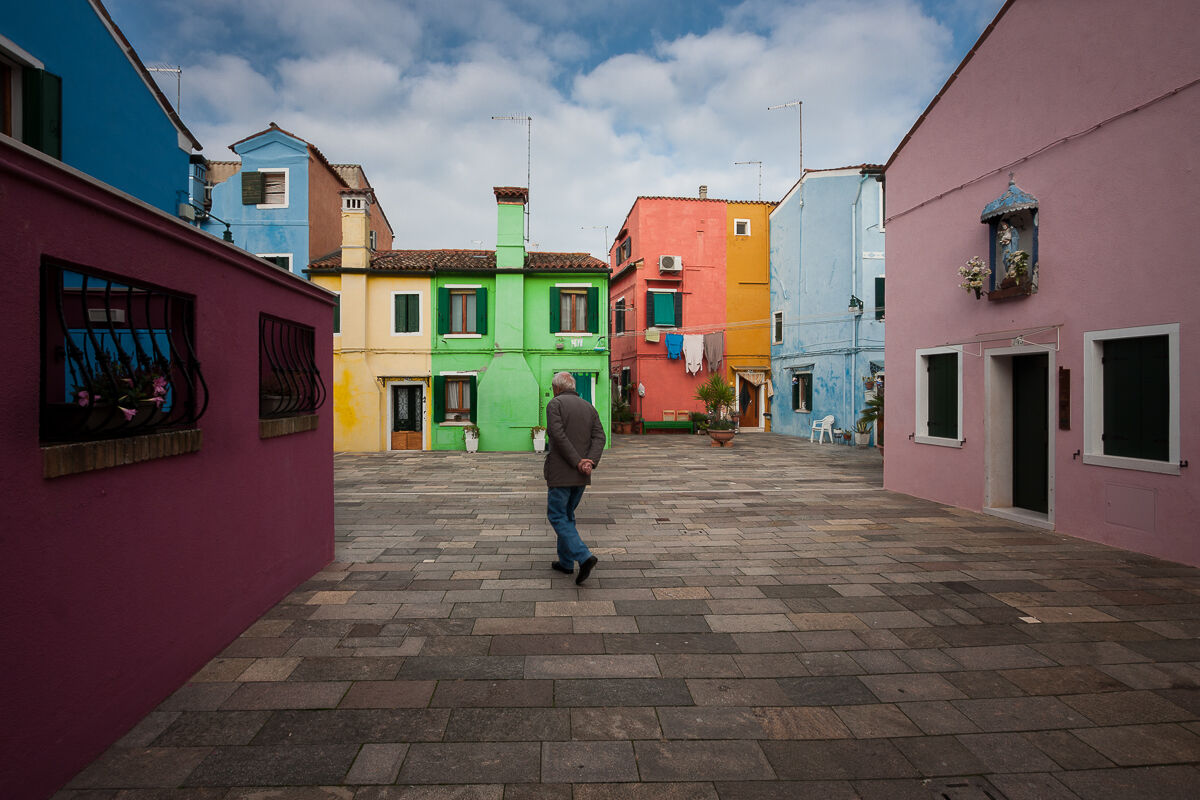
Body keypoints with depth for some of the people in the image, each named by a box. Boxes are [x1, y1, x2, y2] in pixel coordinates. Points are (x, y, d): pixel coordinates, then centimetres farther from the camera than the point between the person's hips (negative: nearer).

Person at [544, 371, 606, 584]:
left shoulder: (555, 404, -5)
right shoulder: (589, 407, 13)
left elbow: (558, 436, -18)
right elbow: (599, 437, 0)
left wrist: (577, 462, -17)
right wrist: (591, 462, -12)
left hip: (560, 473, -6)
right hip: (581, 477, 6)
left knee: (557, 516, 1)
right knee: (567, 514, 19)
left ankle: (584, 557, -13)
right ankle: (566, 562, 24)